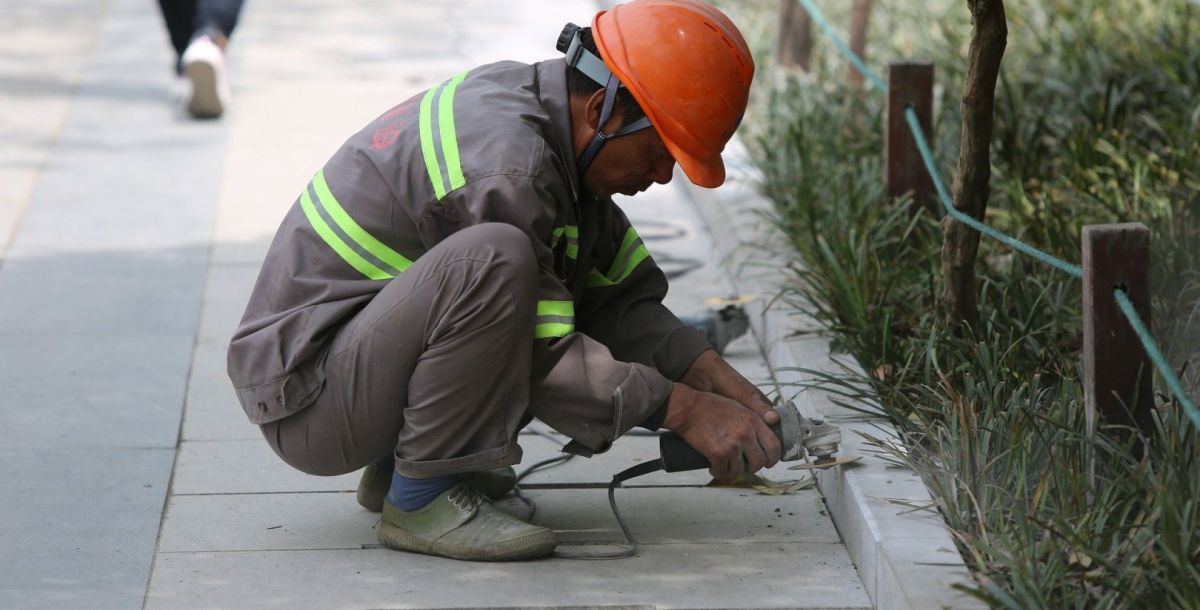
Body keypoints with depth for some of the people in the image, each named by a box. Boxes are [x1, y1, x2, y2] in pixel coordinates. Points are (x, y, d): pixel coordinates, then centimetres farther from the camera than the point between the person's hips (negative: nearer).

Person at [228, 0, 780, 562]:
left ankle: (394, 466, 12)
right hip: (305, 398, -10)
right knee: (492, 260, -32)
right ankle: (419, 498, -16)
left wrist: (712, 375, -2)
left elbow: (619, 294, 10)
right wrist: (685, 410, -18)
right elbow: (542, 357, -22)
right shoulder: (505, 166, -25)